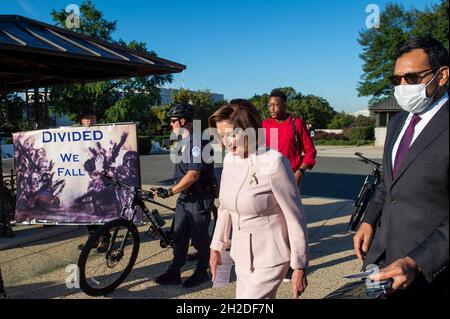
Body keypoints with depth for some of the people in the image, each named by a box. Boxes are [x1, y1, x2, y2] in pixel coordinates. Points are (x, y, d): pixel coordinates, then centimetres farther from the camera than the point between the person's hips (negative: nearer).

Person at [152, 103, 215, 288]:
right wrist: (175, 191, 19)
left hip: (199, 198, -9)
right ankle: (174, 273, 21)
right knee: (179, 235, 12)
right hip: (184, 196, 9)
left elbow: (193, 174, -25)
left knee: (200, 237, 6)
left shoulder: (197, 141, -20)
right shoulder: (182, 140, 11)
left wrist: (170, 191, -23)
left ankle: (201, 272, 23)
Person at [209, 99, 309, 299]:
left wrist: (300, 268, -11)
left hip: (270, 259, -6)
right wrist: (217, 246, 15)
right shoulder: (229, 159, 0)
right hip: (241, 255, 6)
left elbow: (296, 219, -15)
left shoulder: (274, 162, -20)